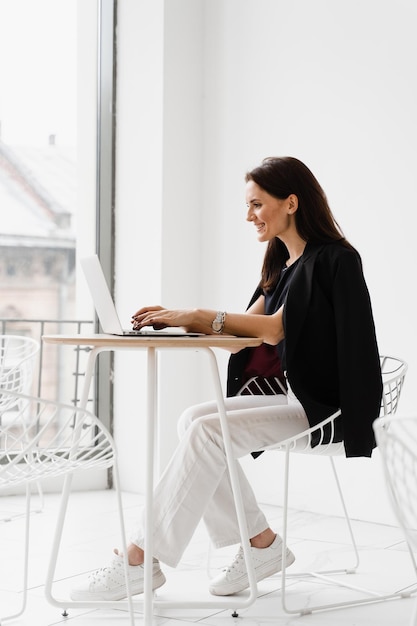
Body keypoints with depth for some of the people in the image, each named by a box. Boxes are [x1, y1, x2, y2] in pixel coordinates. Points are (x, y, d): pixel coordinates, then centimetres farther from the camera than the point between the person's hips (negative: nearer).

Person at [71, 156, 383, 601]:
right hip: (292, 396, 9)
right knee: (194, 421, -11)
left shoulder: (334, 260, -11)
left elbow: (275, 329, -18)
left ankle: (139, 560, -19)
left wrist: (199, 316, -16)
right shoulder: (285, 263, 17)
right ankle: (261, 544, -5)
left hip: (326, 406, -9)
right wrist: (178, 320, -1)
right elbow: (246, 325, 12)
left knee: (205, 431, -24)